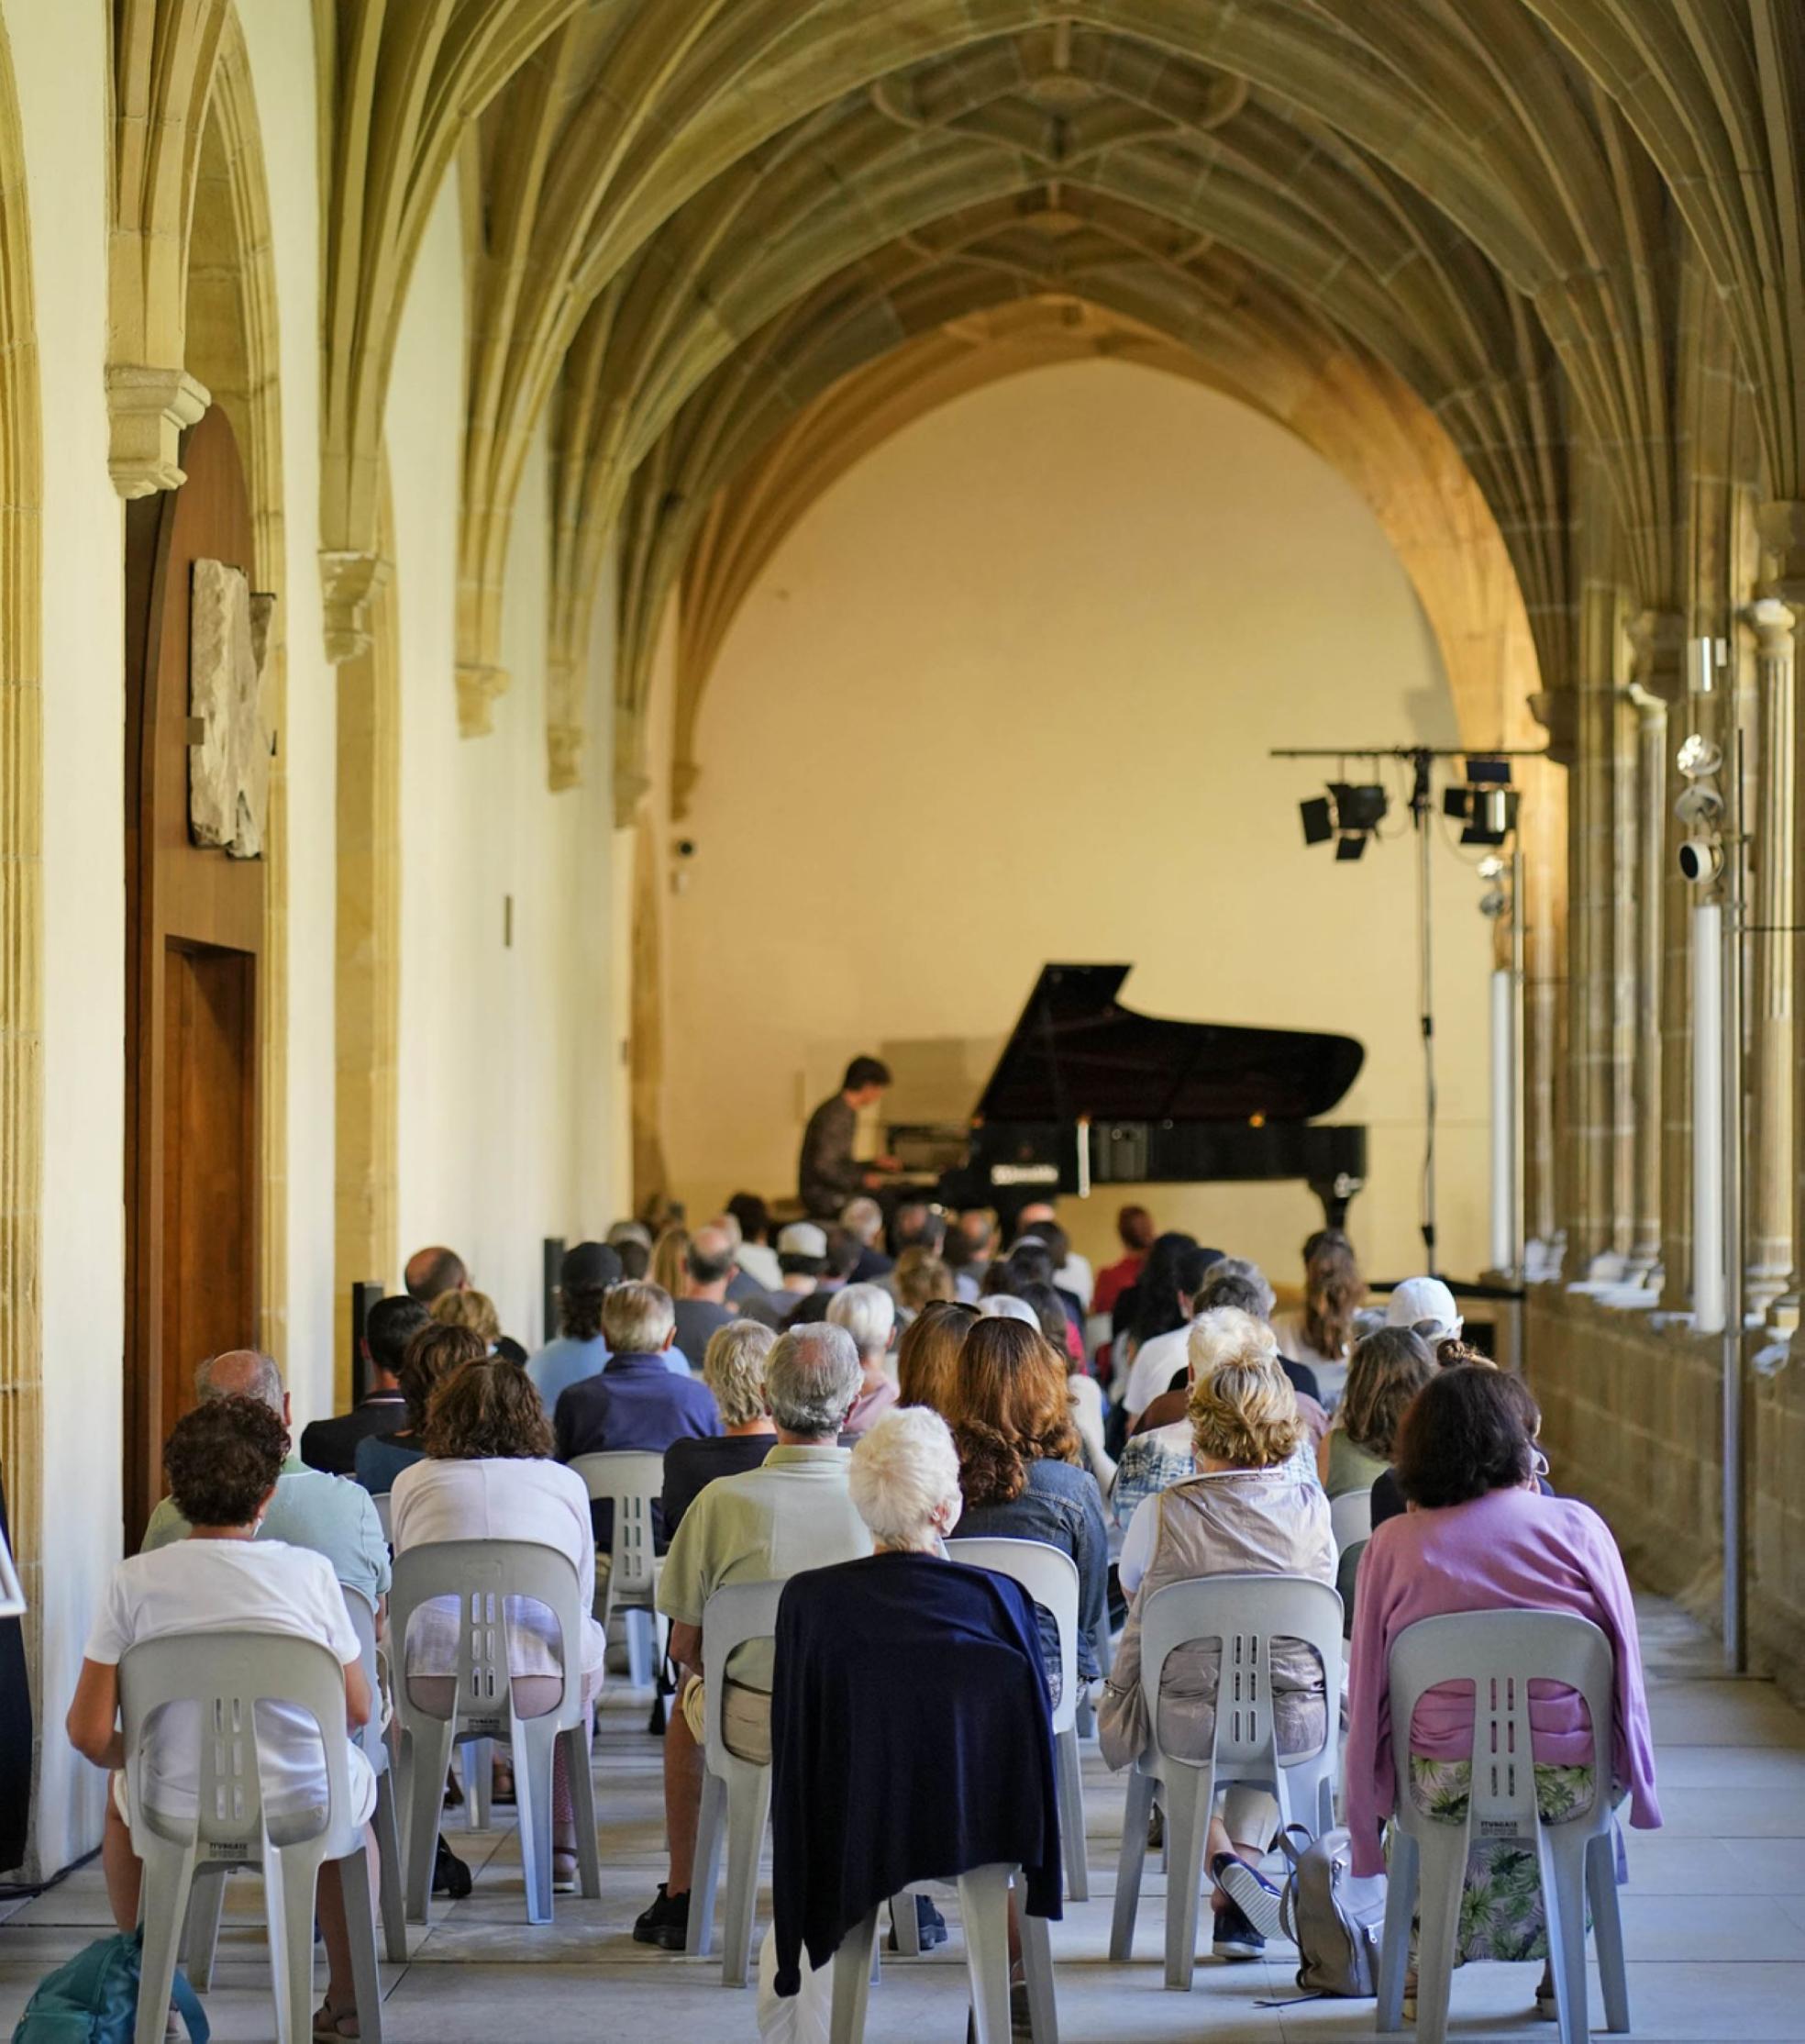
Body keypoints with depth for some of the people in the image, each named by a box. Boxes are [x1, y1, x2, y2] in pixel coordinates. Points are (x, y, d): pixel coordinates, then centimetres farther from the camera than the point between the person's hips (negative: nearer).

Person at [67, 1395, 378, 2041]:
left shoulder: (133, 1581, -10)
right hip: (305, 1807, 0)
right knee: (355, 1773, 37)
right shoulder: (309, 1571, -10)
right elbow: (356, 1710, -3)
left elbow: (90, 1734, -10)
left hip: (179, 1809, 0)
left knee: (122, 1792, 37)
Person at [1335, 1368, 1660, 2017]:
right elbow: (1626, 1669, 1)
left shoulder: (1392, 1545, -4)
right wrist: (1641, 1791, 16)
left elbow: (1367, 1697, 0)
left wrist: (1366, 1837, 10)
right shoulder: (1577, 1526, -5)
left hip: (1445, 1787, 1)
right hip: (1568, 1784, -1)